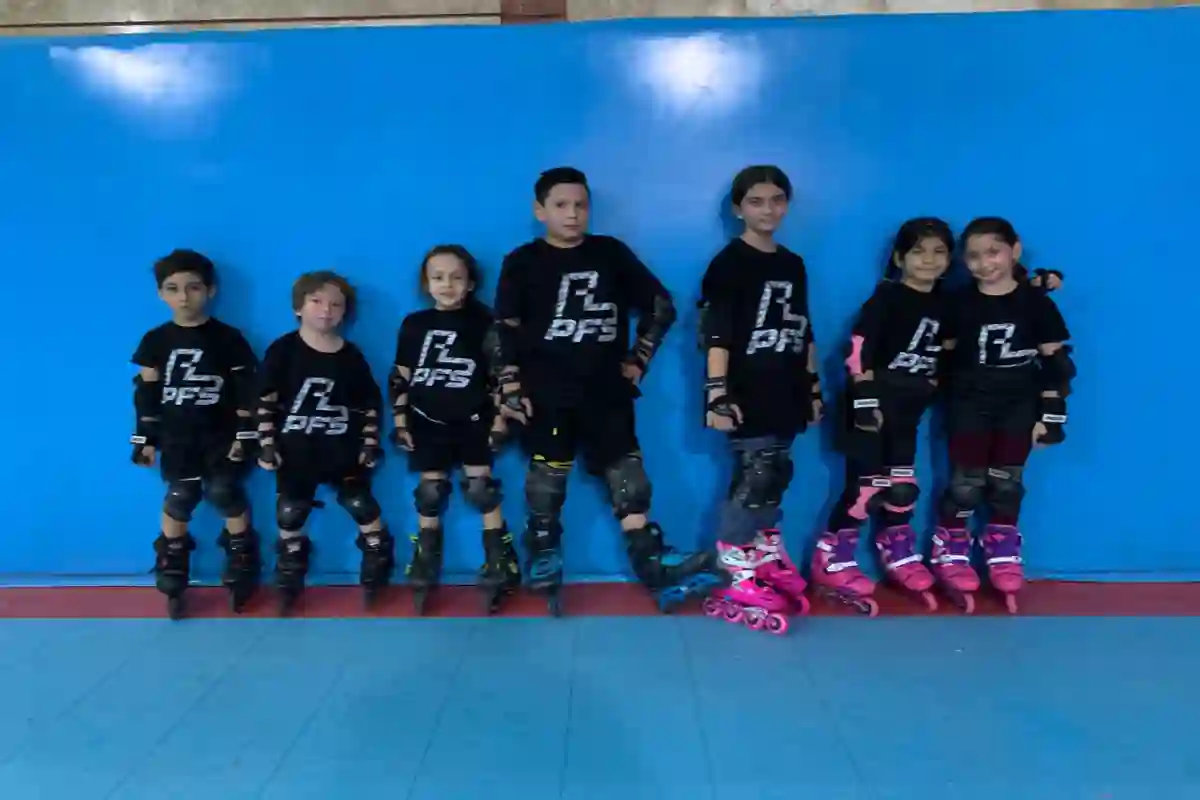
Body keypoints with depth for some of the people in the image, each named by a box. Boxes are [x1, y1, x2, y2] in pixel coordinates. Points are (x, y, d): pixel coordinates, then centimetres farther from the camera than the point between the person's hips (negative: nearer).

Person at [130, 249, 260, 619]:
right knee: (178, 499, 6)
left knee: (226, 495, -1)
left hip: (220, 437, -2)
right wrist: (145, 439, 2)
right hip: (176, 439, 2)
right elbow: (146, 394, 4)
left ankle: (241, 569, 15)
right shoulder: (155, 341, -1)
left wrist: (245, 435, -7)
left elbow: (245, 392, -4)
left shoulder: (228, 338, -6)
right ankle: (172, 579, 20)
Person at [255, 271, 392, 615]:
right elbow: (266, 400, -5)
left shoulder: (351, 356, -1)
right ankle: (289, 578, 26)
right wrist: (266, 444, -8)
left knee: (362, 505, 4)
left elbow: (370, 403, 5)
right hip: (295, 450, 0)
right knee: (290, 513, 10)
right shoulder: (282, 351, -6)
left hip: (343, 450, 1)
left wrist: (370, 443, 2)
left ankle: (377, 566, 19)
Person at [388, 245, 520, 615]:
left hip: (473, 421, -2)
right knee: (430, 492, 8)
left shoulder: (483, 322, -3)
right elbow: (399, 377, 7)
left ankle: (500, 563, 8)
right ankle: (424, 567, 21)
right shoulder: (414, 324, 3)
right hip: (427, 423, 2)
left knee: (481, 487, -2)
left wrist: (500, 419, -4)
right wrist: (400, 422, 3)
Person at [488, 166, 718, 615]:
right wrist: (509, 388, -8)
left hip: (607, 390, 2)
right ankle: (544, 565, 20)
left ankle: (655, 569, 3)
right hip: (546, 394, -2)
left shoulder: (612, 253, 5)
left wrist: (638, 359, 4)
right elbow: (502, 331, -3)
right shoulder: (523, 262, -1)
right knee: (547, 477, 3)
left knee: (628, 475, 1)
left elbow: (661, 307, 10)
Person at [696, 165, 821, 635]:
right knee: (753, 481, -9)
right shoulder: (729, 264, -7)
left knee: (775, 481, 12)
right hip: (746, 395, -7)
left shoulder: (793, 265, 14)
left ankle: (768, 561, 26)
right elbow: (715, 336, -14)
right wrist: (717, 395, -22)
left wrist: (814, 388, 18)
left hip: (786, 395, 7)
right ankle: (738, 582, -1)